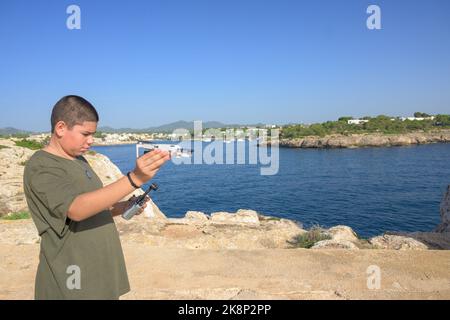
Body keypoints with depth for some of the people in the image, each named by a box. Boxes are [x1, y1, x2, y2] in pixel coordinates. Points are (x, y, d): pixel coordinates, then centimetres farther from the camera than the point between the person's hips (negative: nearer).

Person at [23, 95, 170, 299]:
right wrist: (134, 179, -42)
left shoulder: (78, 160, 9)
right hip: (71, 284, -7)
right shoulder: (41, 167, -16)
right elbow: (76, 209, -32)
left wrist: (124, 207, -2)